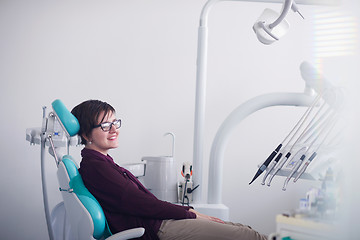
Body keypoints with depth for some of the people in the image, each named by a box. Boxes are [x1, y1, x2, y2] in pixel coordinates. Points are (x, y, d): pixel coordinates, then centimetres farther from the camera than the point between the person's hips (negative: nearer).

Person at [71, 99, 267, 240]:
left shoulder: (102, 162, 18)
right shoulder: (94, 166, -13)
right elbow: (139, 203, -16)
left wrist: (187, 210, 8)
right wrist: (190, 213, -10)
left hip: (157, 220, 10)